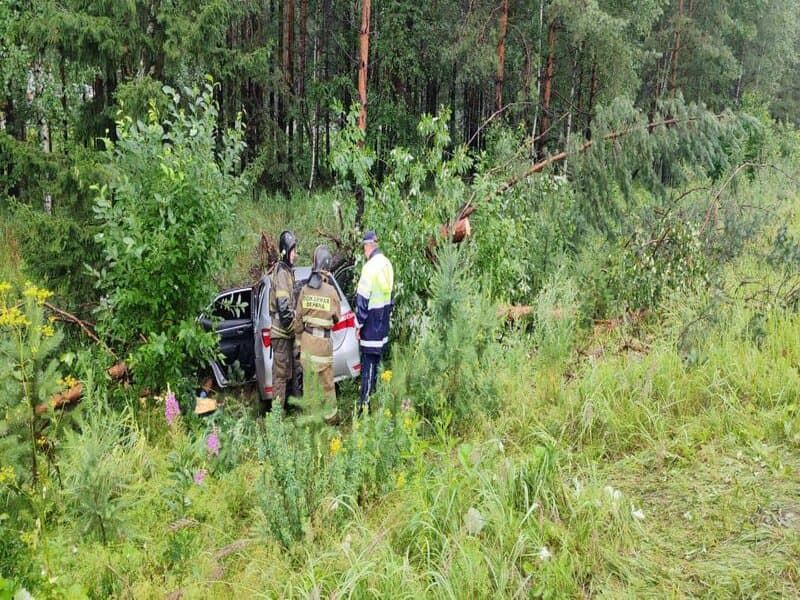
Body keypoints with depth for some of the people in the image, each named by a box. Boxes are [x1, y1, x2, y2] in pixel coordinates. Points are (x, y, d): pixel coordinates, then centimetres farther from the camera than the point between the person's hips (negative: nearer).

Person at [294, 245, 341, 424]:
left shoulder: (305, 289, -4)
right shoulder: (331, 291, -12)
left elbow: (298, 319, 3)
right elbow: (337, 317, 2)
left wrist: (298, 340, 15)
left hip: (307, 339, 3)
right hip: (324, 342, -3)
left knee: (308, 381, 12)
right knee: (327, 382, 8)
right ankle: (331, 416, 18)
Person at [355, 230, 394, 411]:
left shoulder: (370, 267, -19)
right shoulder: (387, 264, 9)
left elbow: (363, 299, -18)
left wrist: (358, 324, -9)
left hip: (370, 328, -8)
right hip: (383, 328, 8)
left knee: (368, 367, -5)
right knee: (375, 365, 16)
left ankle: (365, 404, -3)